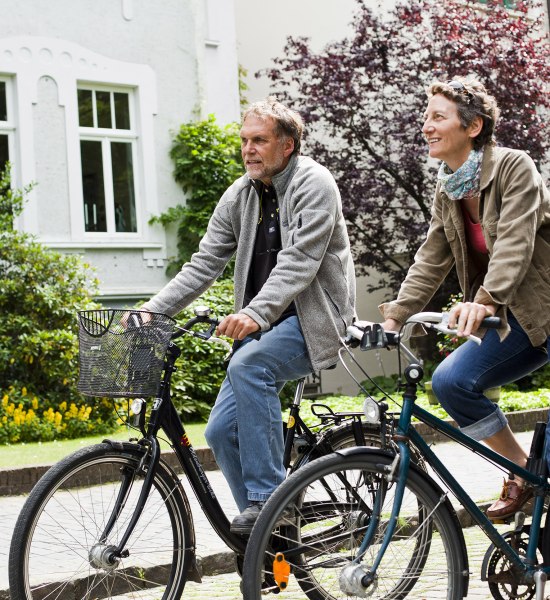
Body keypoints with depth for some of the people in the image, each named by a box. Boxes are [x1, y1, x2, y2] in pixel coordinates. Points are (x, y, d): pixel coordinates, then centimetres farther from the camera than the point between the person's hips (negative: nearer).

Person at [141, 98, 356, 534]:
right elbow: (204, 264, 5)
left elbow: (299, 262, -23)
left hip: (312, 318, -7)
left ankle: (267, 496, -26)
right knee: (222, 430, -3)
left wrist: (256, 313, -37)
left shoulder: (313, 184, -11)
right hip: (263, 325, 7)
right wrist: (152, 311, -8)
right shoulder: (239, 196, 9)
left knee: (248, 366, -34)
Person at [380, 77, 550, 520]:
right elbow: (431, 261, 4)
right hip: (514, 321, 6)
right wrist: (394, 317, -6)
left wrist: (486, 300, -43)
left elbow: (514, 243, -28)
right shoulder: (447, 191, 6)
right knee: (451, 381, -12)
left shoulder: (514, 167, -16)